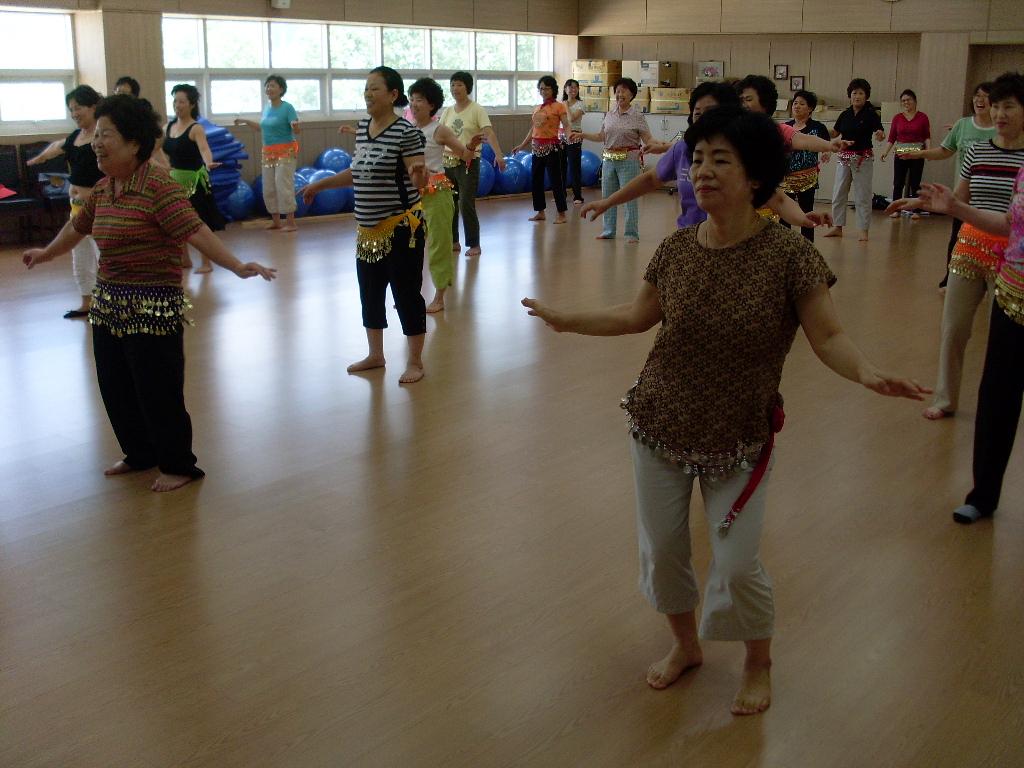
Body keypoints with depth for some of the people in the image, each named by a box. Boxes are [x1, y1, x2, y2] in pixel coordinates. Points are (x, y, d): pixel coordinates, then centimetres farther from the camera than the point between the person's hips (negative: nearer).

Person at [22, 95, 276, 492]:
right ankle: (139, 453, 35)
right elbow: (78, 226, 26)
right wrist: (46, 254, 41)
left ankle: (178, 465, 18)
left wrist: (236, 266, -39)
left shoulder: (158, 185, -18)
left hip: (153, 306, -8)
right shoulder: (103, 188, 8)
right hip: (109, 303, 8)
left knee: (158, 391, 0)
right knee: (115, 386, 16)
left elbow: (195, 230, -27)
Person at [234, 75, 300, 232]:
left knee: (284, 187, -11)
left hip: (285, 152, -7)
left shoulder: (287, 108, -10)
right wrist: (246, 121, 21)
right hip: (268, 153, 7)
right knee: (269, 189, 8)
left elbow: (296, 131, -17)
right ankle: (276, 222, 17)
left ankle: (290, 223, -6)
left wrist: (295, 126, -38)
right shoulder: (266, 108, 10)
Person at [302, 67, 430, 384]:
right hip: (368, 231, 8)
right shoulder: (362, 127, 7)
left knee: (406, 294, 1)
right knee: (370, 294, 16)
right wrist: (319, 184, 24)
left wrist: (419, 174, -40)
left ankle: (415, 362, 15)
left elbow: (420, 181, -18)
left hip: (401, 228, -8)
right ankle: (375, 355, 33)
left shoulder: (406, 131, -16)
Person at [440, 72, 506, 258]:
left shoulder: (477, 110, -7)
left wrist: (498, 154, -32)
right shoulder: (447, 111, 10)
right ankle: (453, 241, 22)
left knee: (466, 204, -11)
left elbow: (489, 133, -18)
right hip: (448, 161, 6)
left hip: (468, 162, -6)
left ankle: (474, 244, 1)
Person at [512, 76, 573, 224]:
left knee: (555, 180, -5)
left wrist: (569, 134, -35)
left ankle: (561, 214, 2)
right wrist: (522, 145, 20)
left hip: (552, 147, -7)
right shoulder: (536, 108, 14)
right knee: (535, 180, 9)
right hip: (537, 148, 7)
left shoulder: (559, 106, -5)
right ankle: (540, 212, 20)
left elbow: (566, 125, -14)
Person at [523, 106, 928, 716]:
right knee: (661, 551, 12)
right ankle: (686, 645, 42)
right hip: (660, 429, 4)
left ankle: (759, 661, 33)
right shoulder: (677, 249, -5)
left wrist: (867, 373, -33)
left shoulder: (790, 256, -16)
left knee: (737, 565, 0)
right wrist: (569, 321, 9)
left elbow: (828, 335, -13)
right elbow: (639, 315, 10)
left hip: (740, 440, -3)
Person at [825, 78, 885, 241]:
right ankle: (838, 227, 18)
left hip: (863, 158, -5)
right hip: (844, 157, 5)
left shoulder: (871, 114, -7)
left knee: (862, 195, -1)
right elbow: (835, 132, 14)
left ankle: (863, 230, 5)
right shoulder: (846, 114, 6)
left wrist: (880, 135, -35)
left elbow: (880, 133, -13)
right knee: (838, 193, 8)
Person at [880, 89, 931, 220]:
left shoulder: (922, 117, 2)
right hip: (900, 154, 2)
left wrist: (928, 150, -12)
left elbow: (927, 137, 2)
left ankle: (916, 211, 8)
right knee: (898, 183, 0)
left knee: (915, 183, 3)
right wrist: (885, 152, -7)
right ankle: (896, 210, 6)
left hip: (917, 154, -1)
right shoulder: (897, 118, 6)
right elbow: (891, 138, 4)